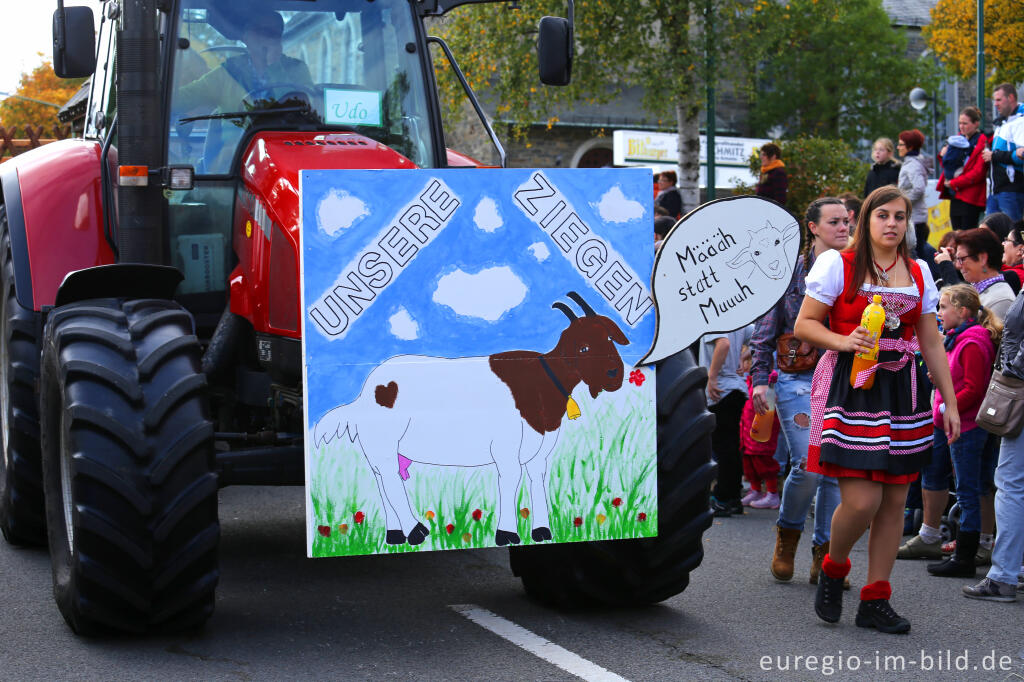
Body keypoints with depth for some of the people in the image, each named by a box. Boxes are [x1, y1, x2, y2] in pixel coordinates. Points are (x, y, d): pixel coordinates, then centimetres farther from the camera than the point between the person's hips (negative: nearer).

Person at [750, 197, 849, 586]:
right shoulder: (790, 271, 2)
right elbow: (765, 331, 4)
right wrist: (760, 378, -4)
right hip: (798, 379, -3)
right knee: (809, 465, -14)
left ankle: (825, 554, 13)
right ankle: (788, 532, 13)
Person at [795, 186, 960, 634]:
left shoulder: (917, 273, 13)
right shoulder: (838, 264, -1)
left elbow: (932, 344, 16)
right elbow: (804, 325, -1)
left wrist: (950, 401, 12)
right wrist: (845, 341, -19)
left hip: (902, 390, 5)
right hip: (850, 387, -5)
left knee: (895, 501, 4)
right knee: (861, 500, -13)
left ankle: (875, 601, 14)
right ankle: (832, 568, 17)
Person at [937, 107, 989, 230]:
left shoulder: (982, 142, -9)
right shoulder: (958, 139, 15)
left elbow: (978, 172, -16)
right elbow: (947, 167, 24)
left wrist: (954, 183, -14)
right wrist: (943, 156, 2)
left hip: (971, 198, -7)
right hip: (955, 195, 7)